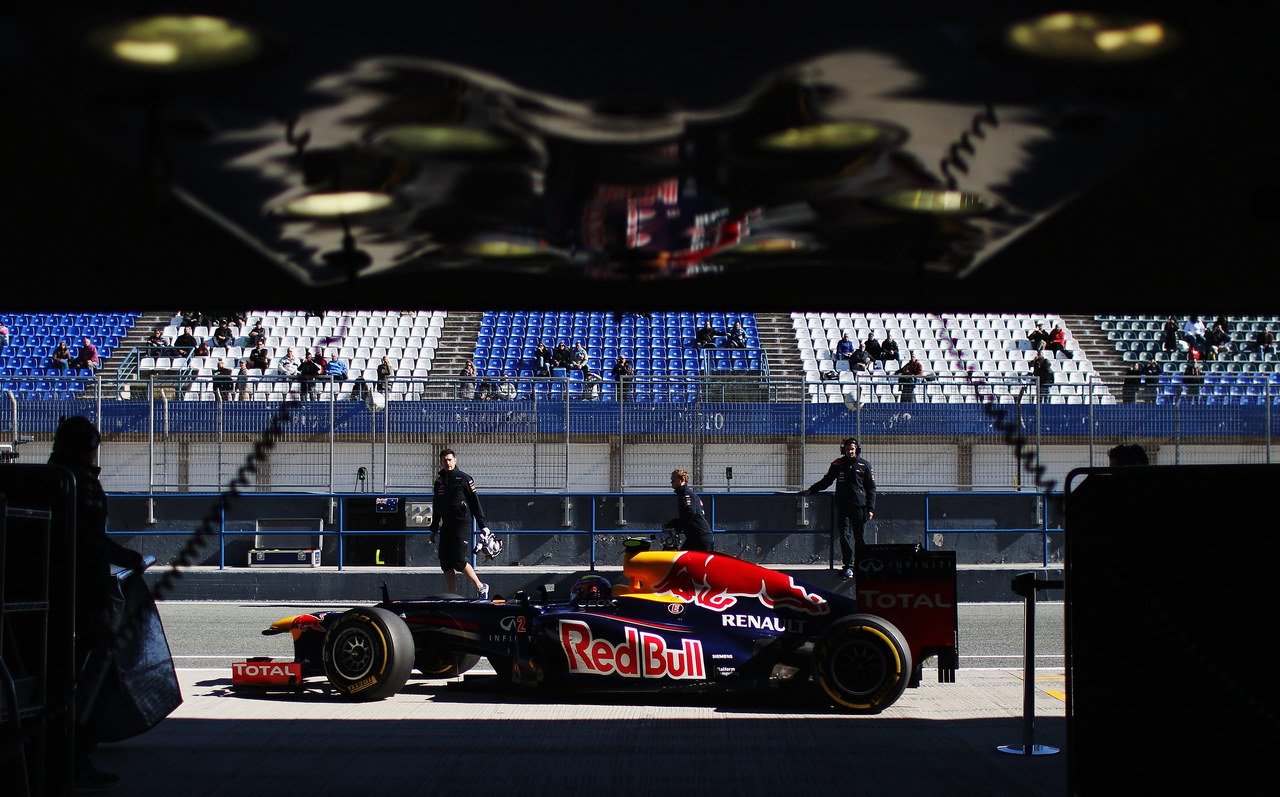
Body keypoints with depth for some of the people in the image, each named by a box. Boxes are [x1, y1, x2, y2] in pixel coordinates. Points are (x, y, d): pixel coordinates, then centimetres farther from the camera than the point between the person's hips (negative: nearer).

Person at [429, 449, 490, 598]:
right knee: (445, 564, 2)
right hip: (446, 527, 6)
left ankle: (480, 588, 0)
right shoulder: (439, 482, 14)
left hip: (462, 524, -6)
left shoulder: (464, 479, -3)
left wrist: (483, 525, -7)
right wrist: (434, 529, 24)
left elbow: (475, 502, -3)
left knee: (459, 561, -14)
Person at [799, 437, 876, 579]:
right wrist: (810, 490, 11)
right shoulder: (837, 464, 8)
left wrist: (870, 508, -2)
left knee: (860, 538, 2)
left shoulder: (865, 465, 4)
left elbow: (871, 488, 6)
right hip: (842, 507, 1)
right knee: (845, 536, -4)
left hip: (860, 507, -1)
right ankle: (848, 566, -2)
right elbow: (826, 481, 19)